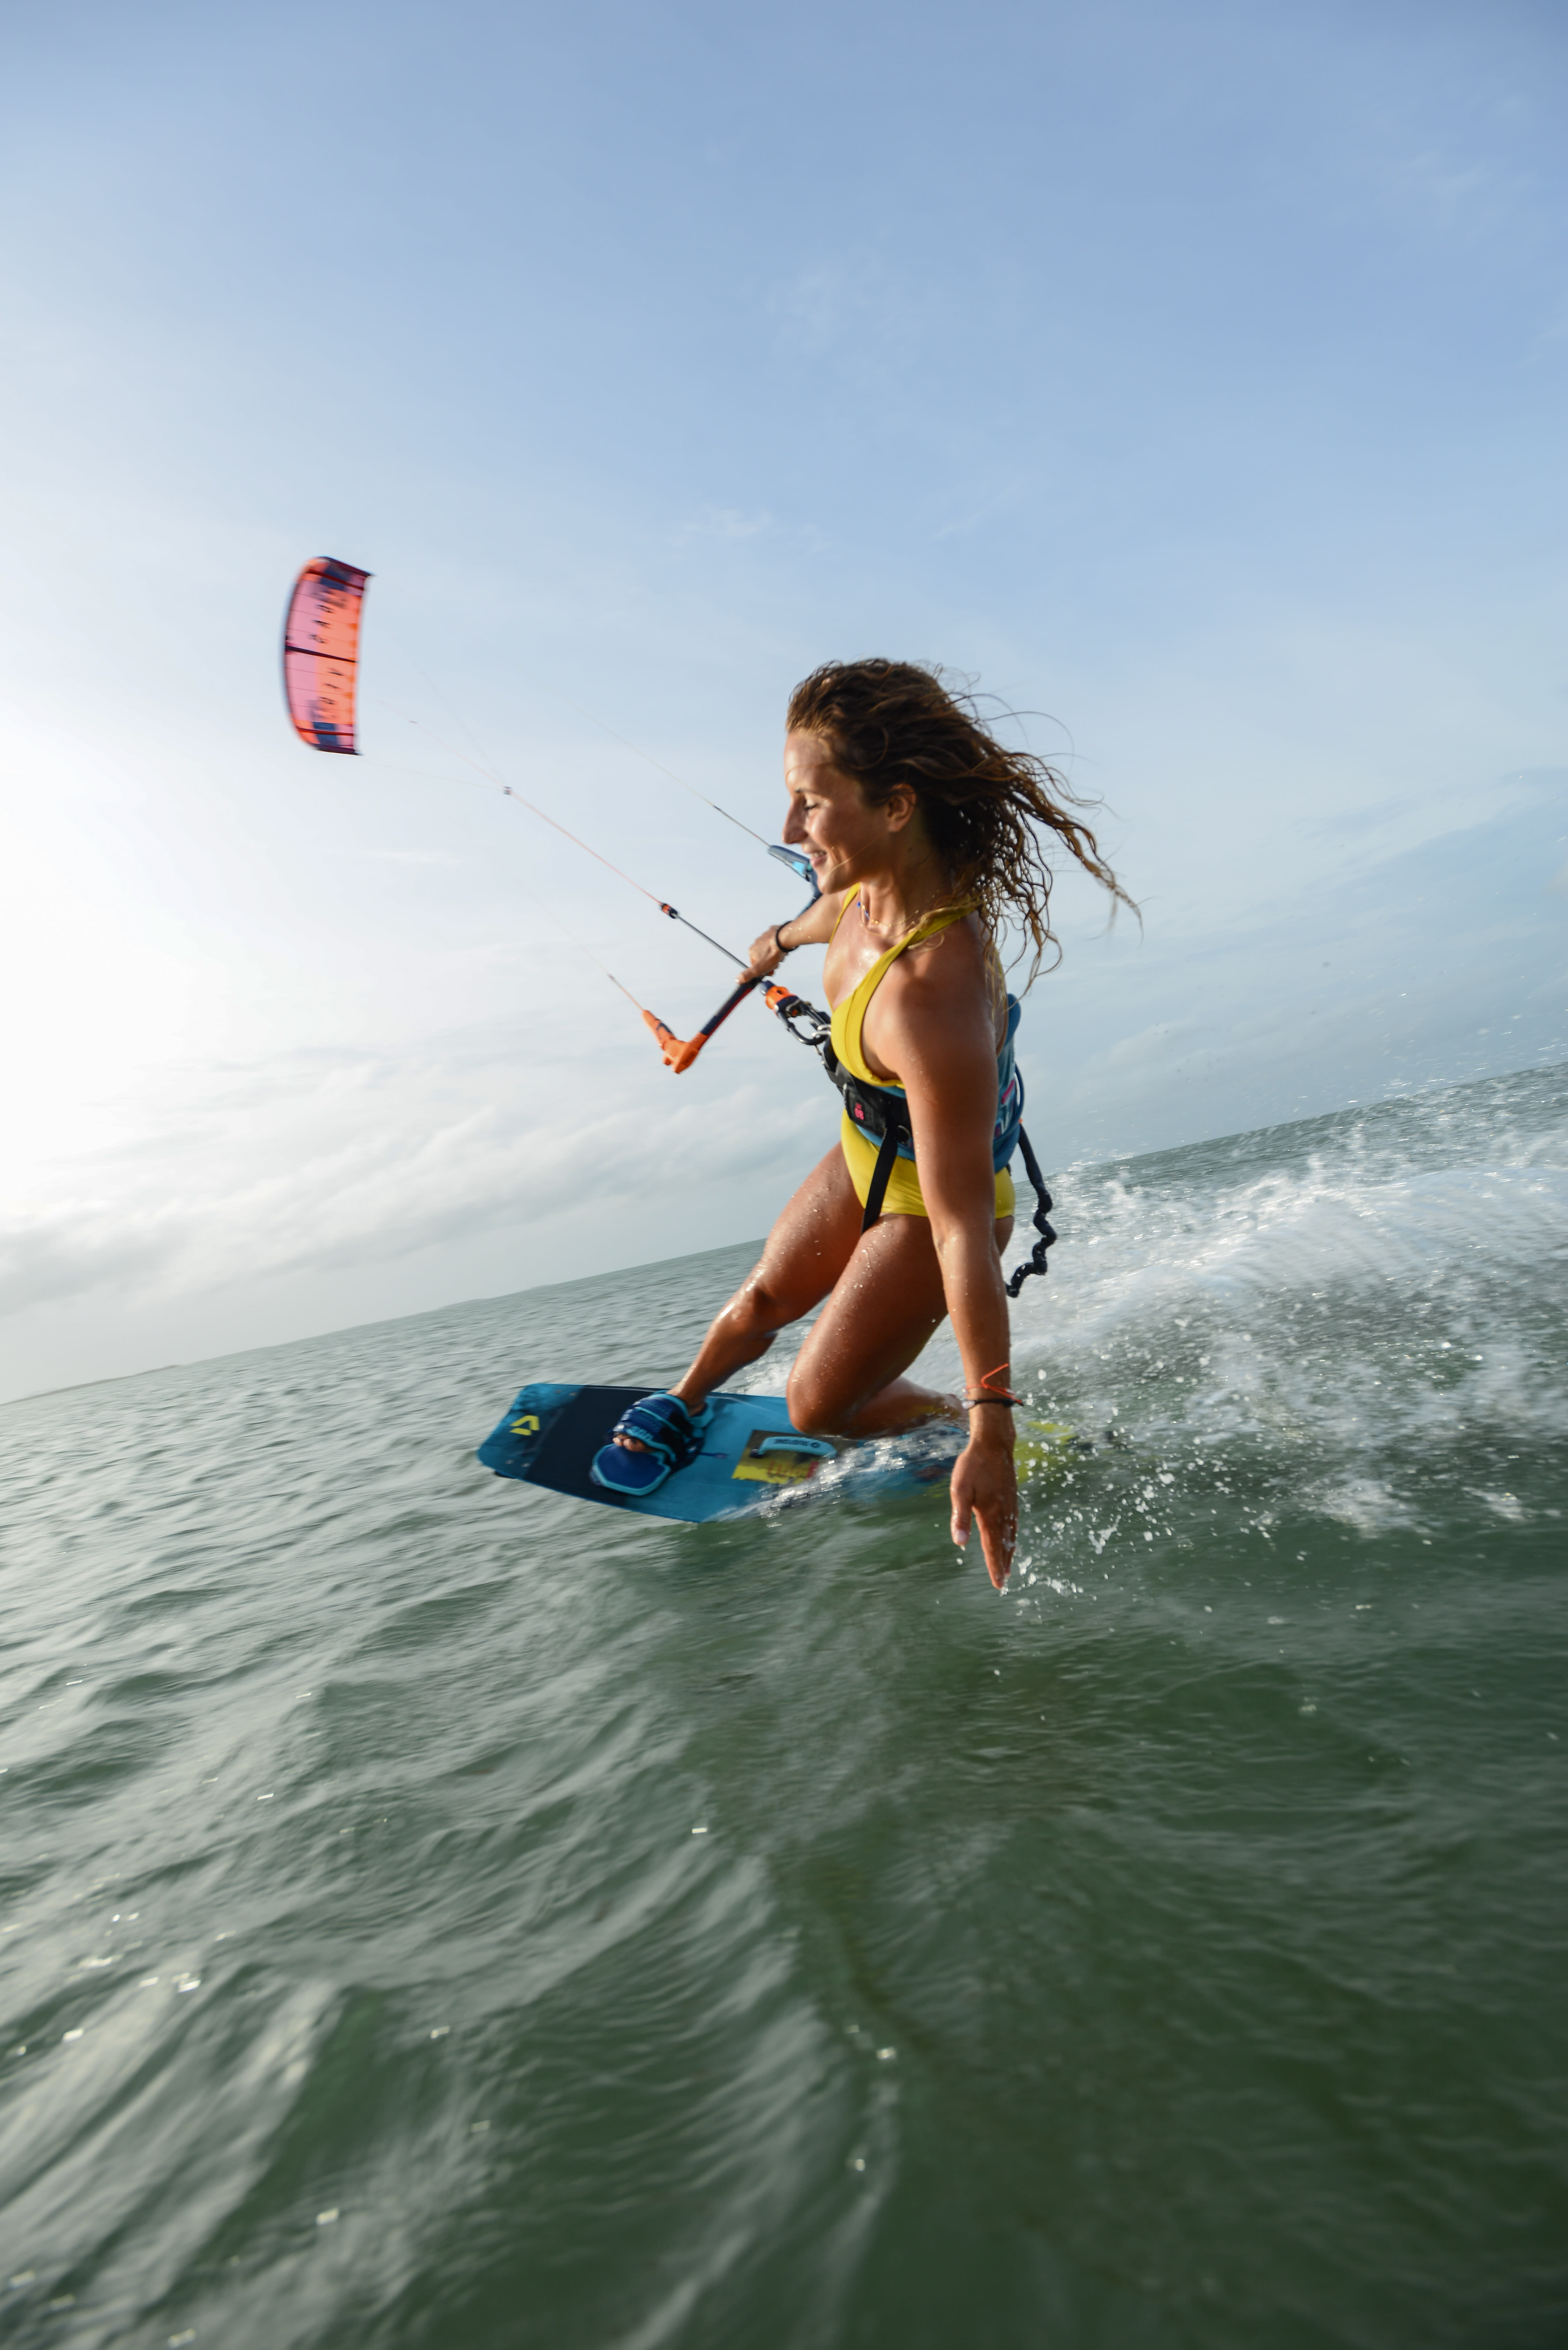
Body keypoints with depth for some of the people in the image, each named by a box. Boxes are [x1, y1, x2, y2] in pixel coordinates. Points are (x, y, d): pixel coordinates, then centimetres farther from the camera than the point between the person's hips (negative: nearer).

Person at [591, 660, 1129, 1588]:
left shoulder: (931, 997, -44)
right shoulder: (876, 883, -18)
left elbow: (964, 1230, -40)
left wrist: (991, 1430, -34)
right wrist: (783, 939, 34)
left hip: (931, 1201, -7)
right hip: (868, 1157, 7)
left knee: (818, 1408, 7)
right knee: (763, 1302, 25)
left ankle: (951, 1422, 36)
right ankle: (683, 1408, 53)